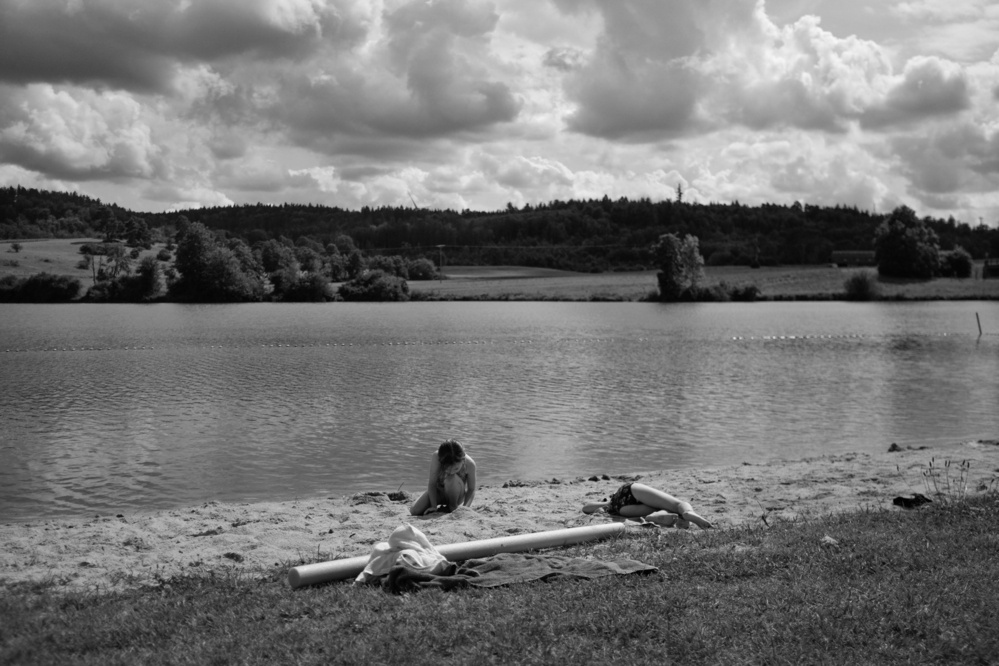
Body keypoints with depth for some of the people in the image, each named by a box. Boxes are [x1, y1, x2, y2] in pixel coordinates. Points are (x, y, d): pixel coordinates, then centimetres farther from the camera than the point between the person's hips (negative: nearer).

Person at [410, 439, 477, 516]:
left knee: (452, 479, -38)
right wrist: (434, 506, -25)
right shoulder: (436, 459, -32)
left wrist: (465, 507, -31)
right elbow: (432, 484, -22)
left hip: (455, 495, -2)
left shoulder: (469, 463, -31)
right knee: (414, 512, -15)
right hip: (438, 491, 2)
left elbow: (471, 490, -17)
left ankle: (453, 507, -10)